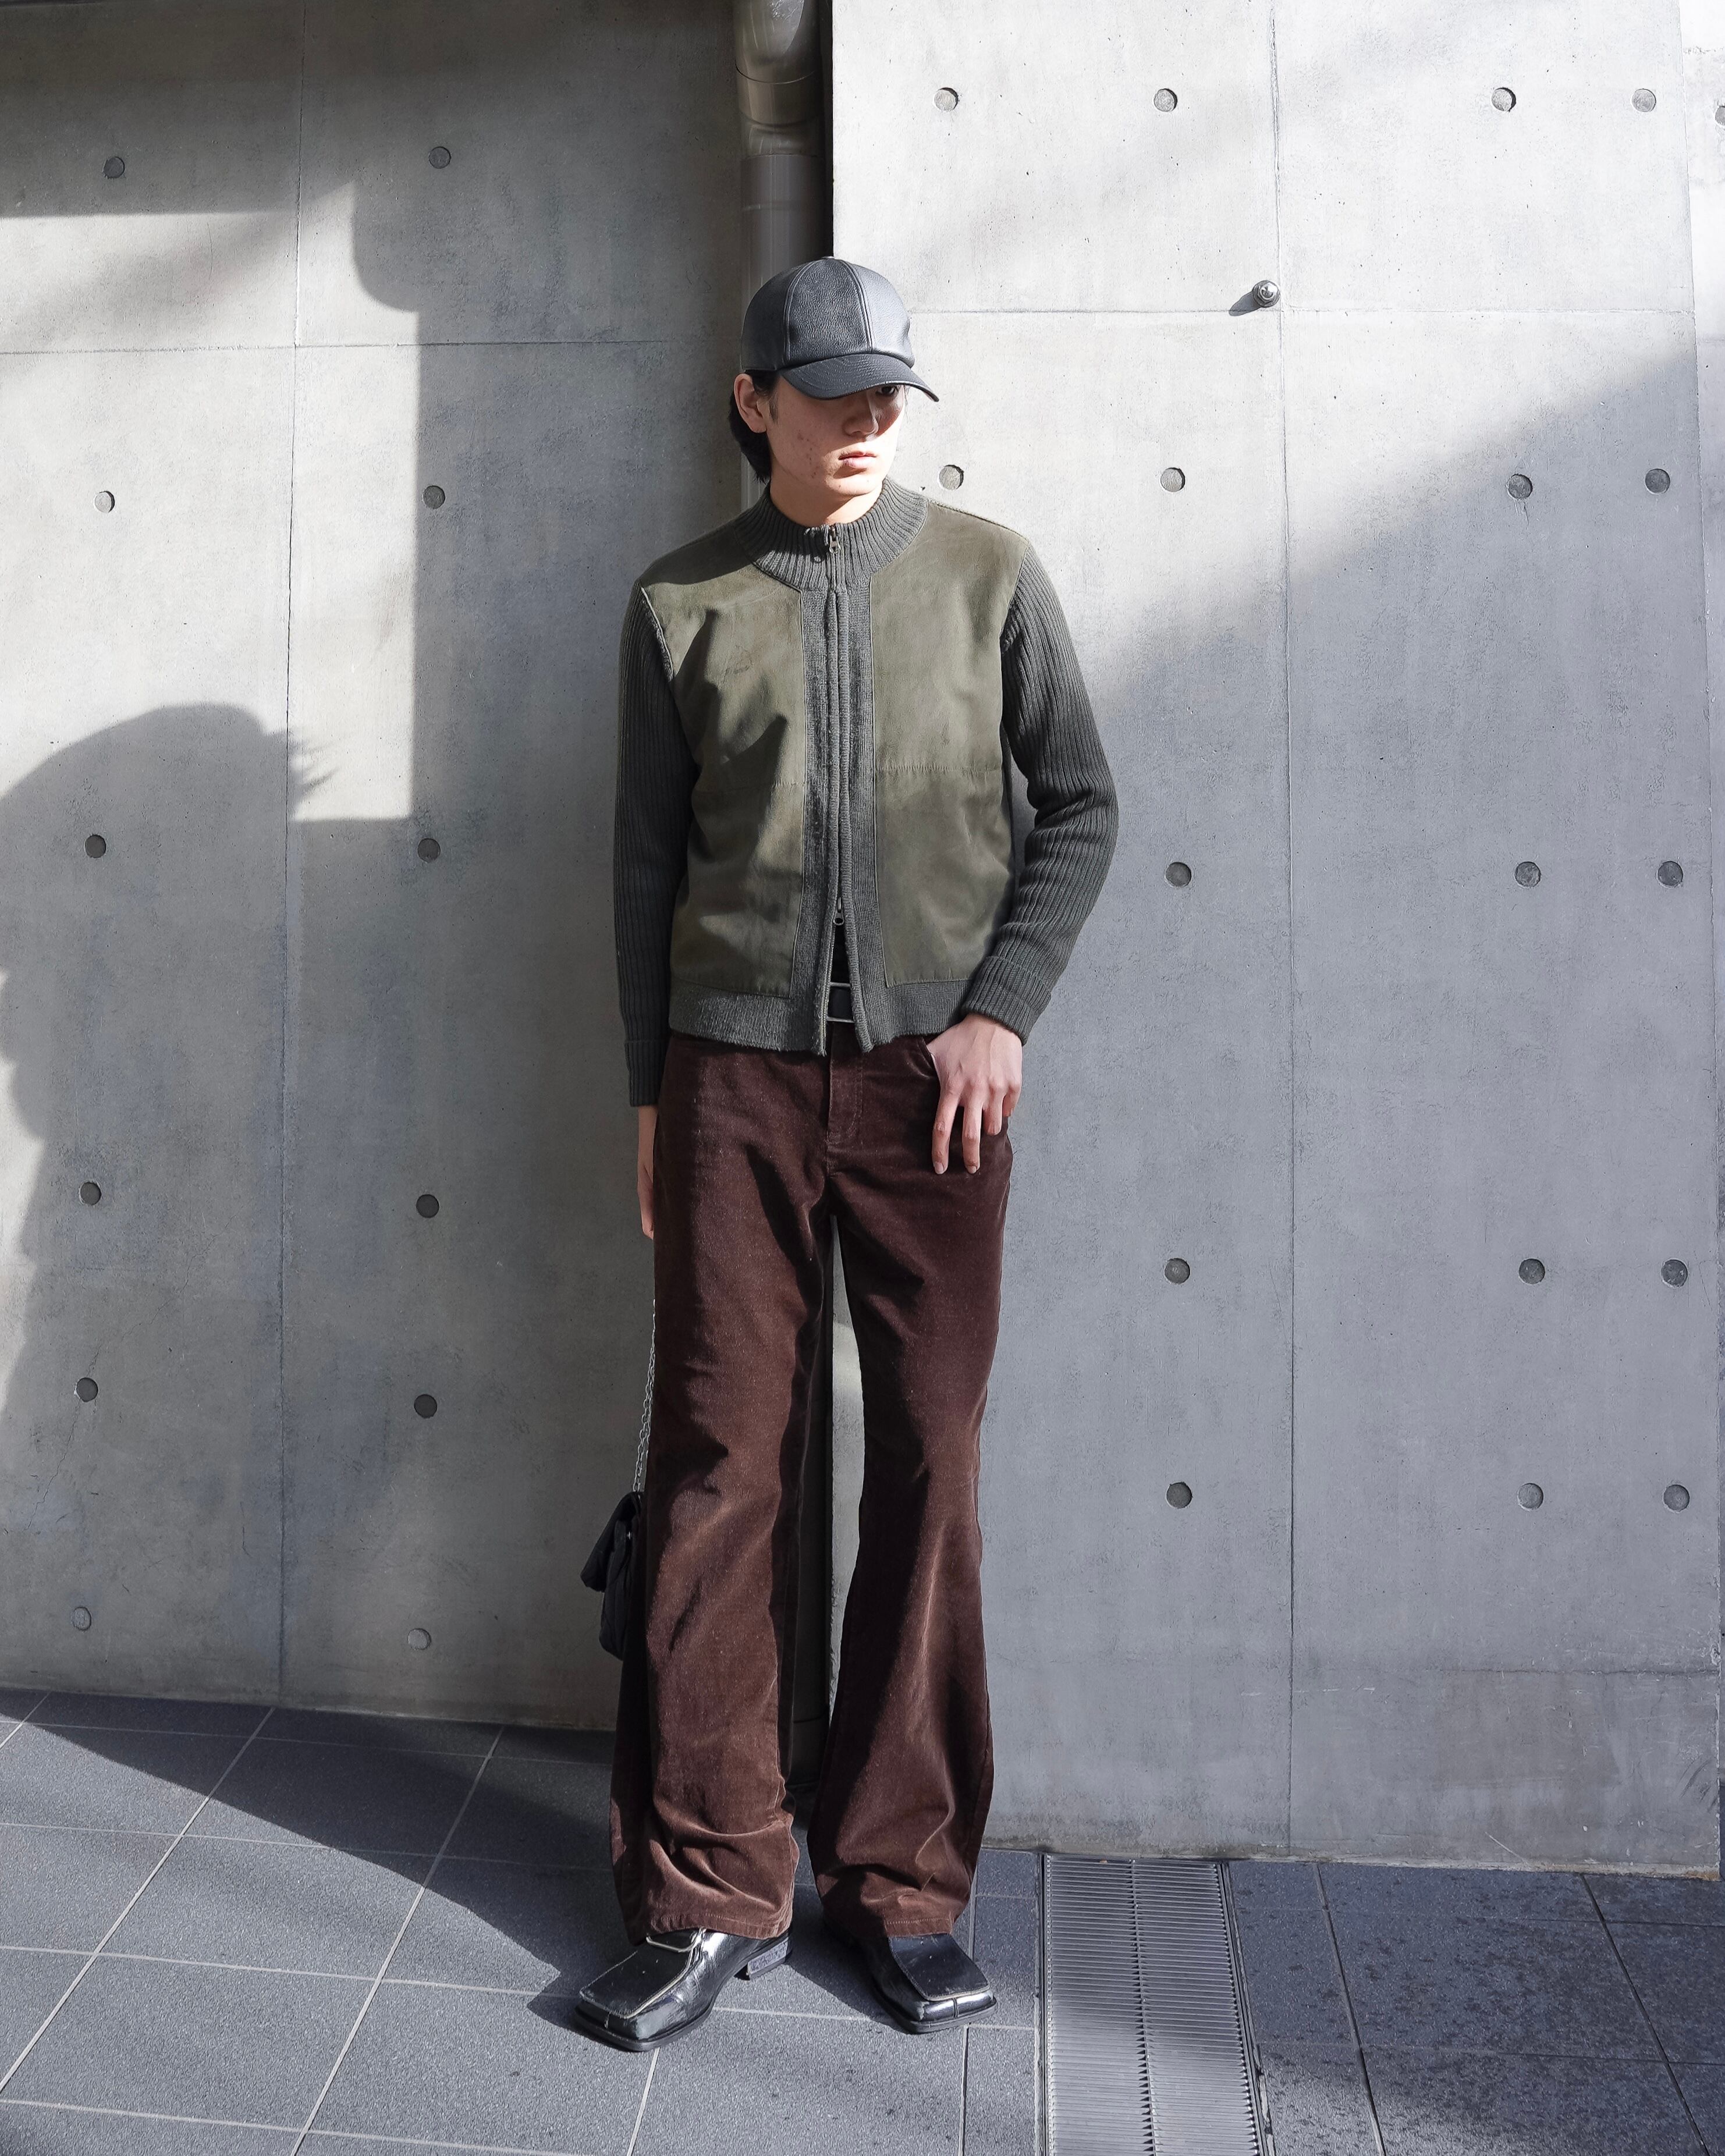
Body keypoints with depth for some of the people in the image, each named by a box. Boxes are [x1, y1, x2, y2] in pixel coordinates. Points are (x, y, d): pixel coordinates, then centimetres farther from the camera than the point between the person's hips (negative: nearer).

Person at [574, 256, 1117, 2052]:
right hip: (735, 1076, 0)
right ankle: (710, 1892, 12)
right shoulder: (683, 604, 9)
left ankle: (900, 1875, 17)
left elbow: (1079, 805, 8)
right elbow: (647, 861, 11)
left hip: (934, 1074, 0)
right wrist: (648, 1090, 8)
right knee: (718, 1465, -1)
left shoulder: (987, 576, 8)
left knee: (929, 1470, 2)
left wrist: (1003, 1008, -4)